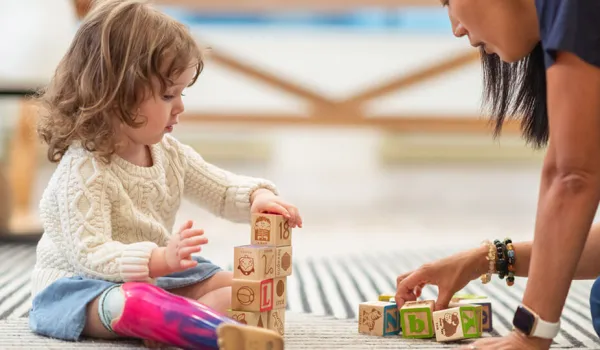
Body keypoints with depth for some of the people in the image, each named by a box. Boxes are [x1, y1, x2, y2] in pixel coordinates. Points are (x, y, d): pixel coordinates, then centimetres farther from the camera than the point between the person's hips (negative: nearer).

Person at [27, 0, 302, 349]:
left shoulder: (170, 154, 3)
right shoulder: (83, 169, -23)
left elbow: (224, 190, 13)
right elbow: (90, 254, -31)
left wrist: (258, 196, -11)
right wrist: (159, 259, -45)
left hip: (153, 277, 9)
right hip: (81, 284, -9)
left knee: (238, 288, -2)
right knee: (131, 302, -41)